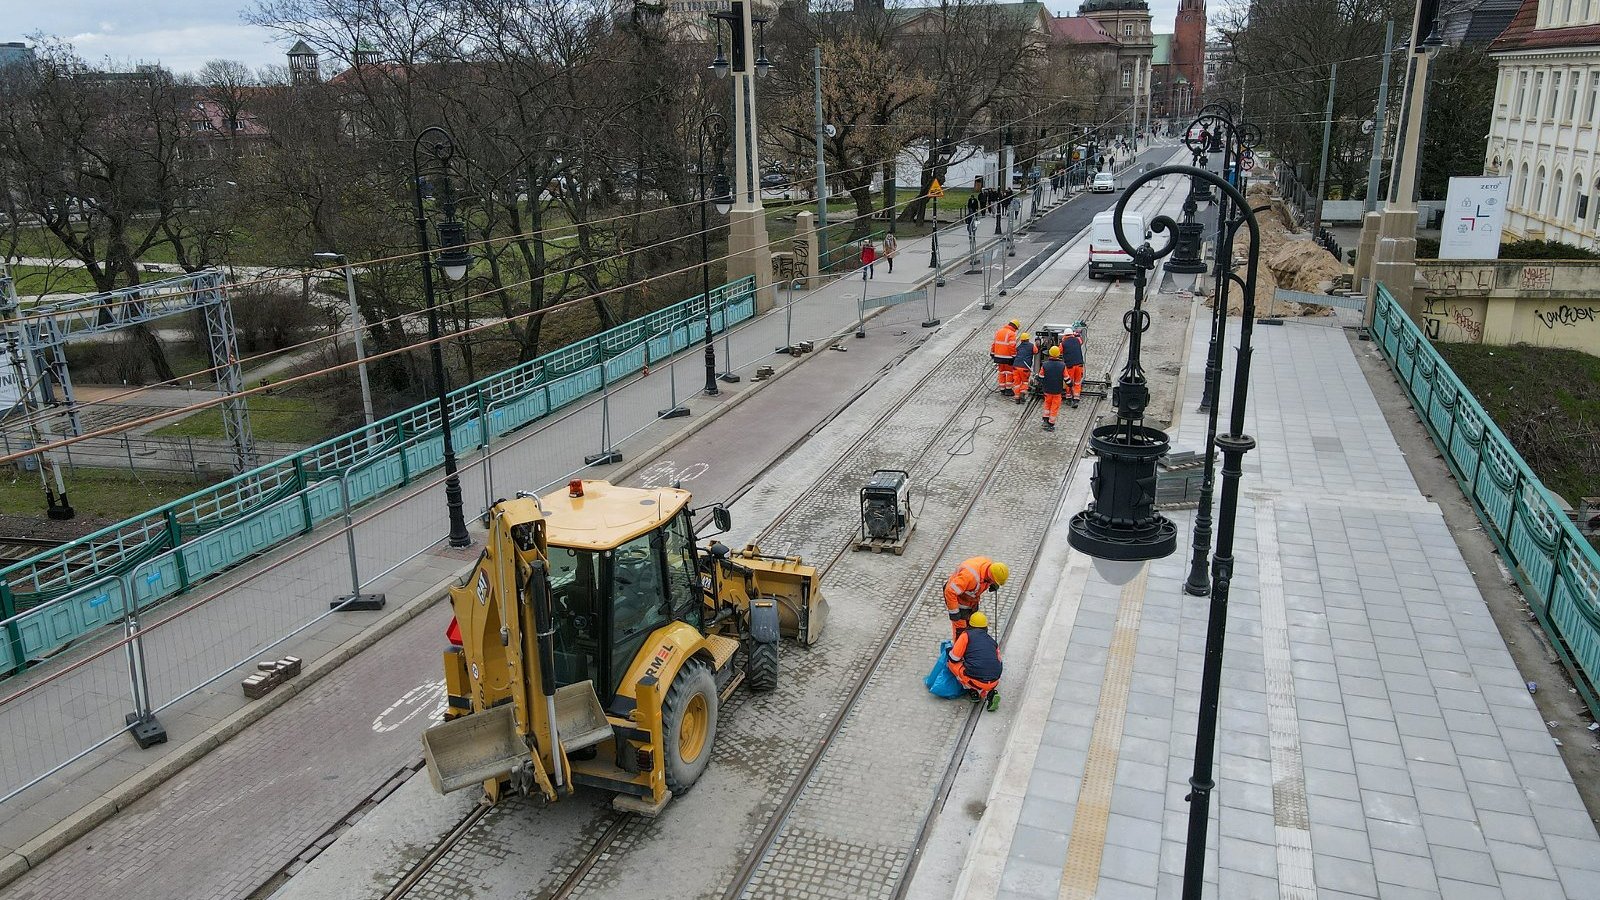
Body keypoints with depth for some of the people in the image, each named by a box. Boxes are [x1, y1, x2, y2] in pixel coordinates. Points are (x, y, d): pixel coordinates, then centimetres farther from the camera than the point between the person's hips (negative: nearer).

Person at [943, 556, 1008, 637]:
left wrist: (993, 585, -11)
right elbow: (950, 591, -38)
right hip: (957, 599, -8)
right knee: (960, 630, -4)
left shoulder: (990, 565, -18)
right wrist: (954, 611, -30)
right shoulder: (971, 576, -42)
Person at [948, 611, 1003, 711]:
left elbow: (954, 658, 2)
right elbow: (999, 664, 26)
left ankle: (973, 692, 12)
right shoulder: (992, 640, 20)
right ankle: (990, 693, 6)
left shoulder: (966, 635, 4)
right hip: (994, 682, 5)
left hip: (976, 681, -5)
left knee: (952, 663, 15)